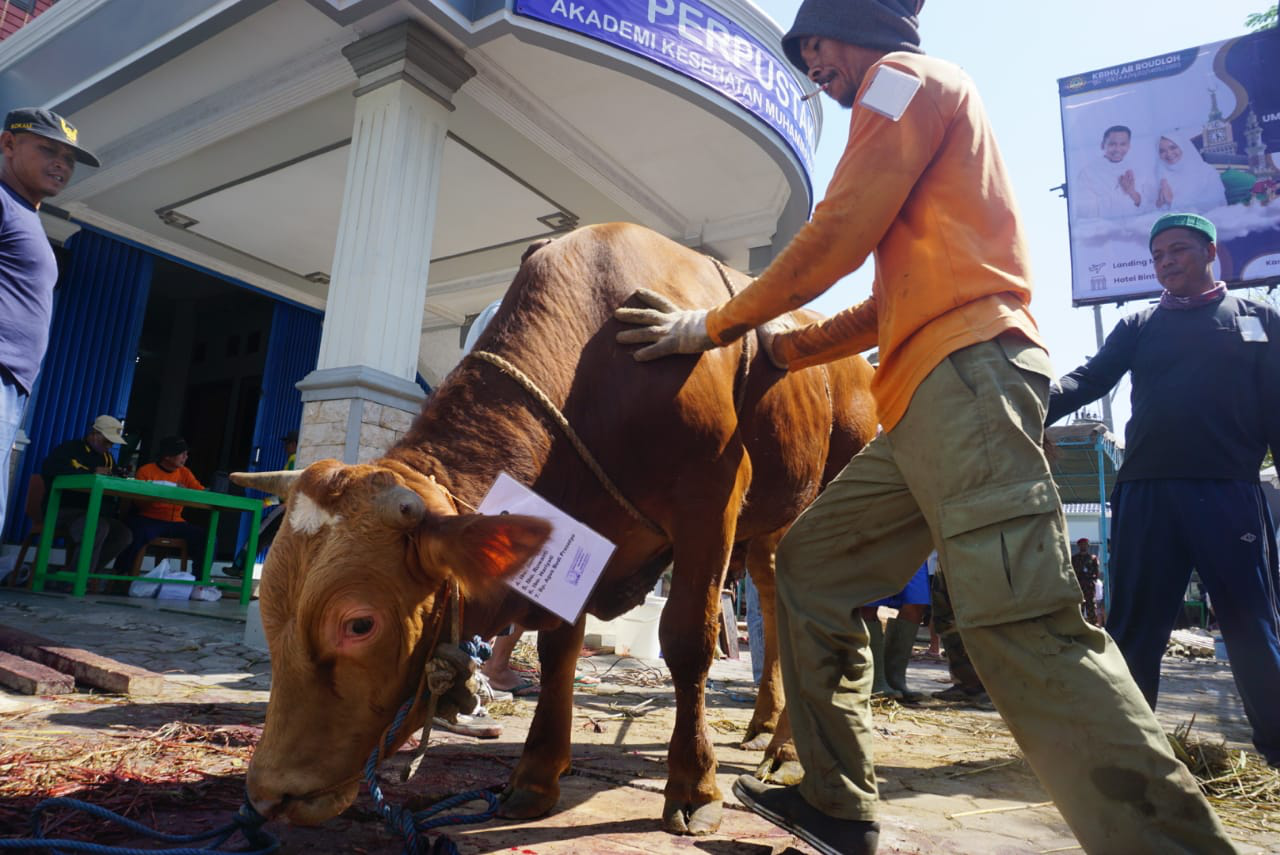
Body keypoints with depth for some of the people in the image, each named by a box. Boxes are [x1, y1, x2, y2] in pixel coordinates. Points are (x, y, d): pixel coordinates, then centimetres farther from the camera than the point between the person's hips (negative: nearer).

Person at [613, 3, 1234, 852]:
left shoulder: (909, 76, 6)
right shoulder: (923, 114, 33)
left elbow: (833, 238, -7)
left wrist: (716, 325, 3)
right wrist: (773, 349, 23)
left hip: (969, 373, -10)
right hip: (927, 398, 10)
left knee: (1021, 621, -19)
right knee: (813, 560, 10)